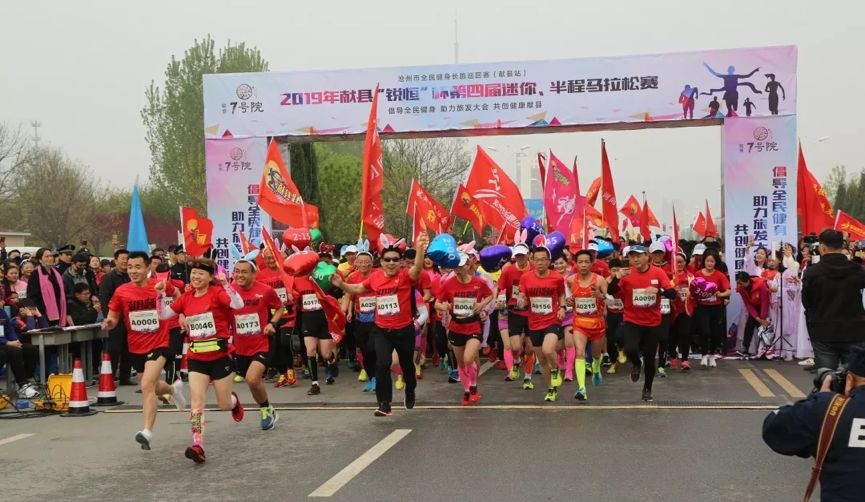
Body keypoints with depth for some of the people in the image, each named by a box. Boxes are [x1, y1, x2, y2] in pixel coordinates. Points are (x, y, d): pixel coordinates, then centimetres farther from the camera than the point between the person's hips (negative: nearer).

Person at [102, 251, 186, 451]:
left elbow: (178, 296, 11)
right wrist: (109, 323, -18)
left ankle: (147, 431, -22)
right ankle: (174, 388, 54)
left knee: (147, 385, -22)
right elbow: (113, 317, 4)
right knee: (151, 387, 20)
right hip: (135, 348, 4)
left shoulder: (161, 286, -10)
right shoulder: (121, 291, -6)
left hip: (158, 345, -4)